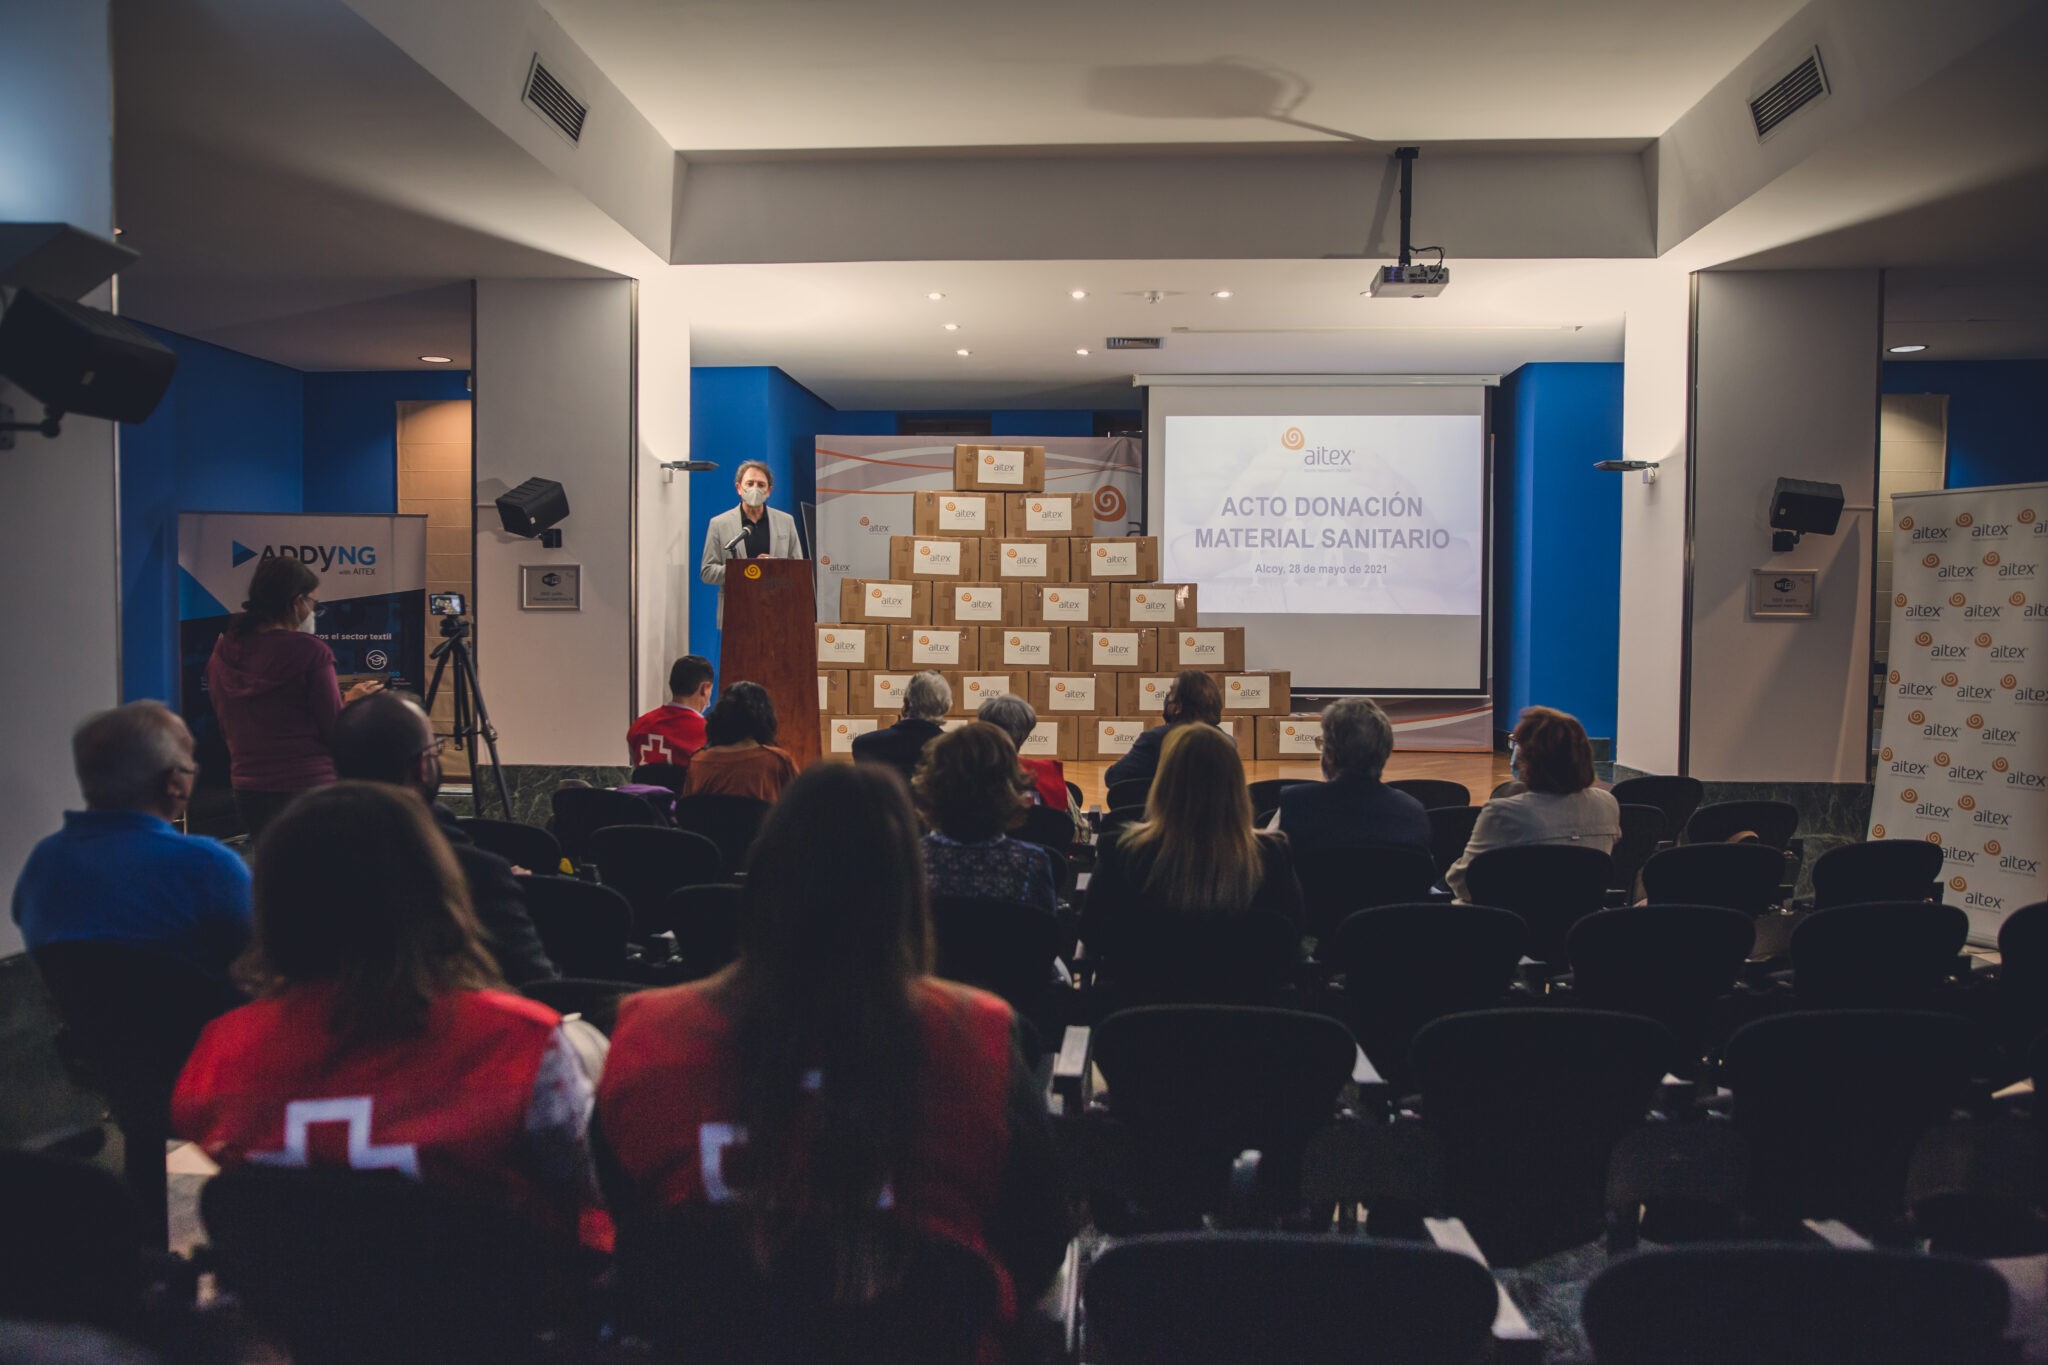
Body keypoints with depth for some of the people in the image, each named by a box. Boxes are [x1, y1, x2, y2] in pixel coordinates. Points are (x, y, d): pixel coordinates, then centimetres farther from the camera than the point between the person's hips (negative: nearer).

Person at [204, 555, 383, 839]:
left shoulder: (222, 653, 4)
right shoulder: (309, 651, -13)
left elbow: (227, 727, 15)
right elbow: (335, 730, -11)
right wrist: (351, 701, 9)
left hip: (247, 790, 6)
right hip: (308, 786, -6)